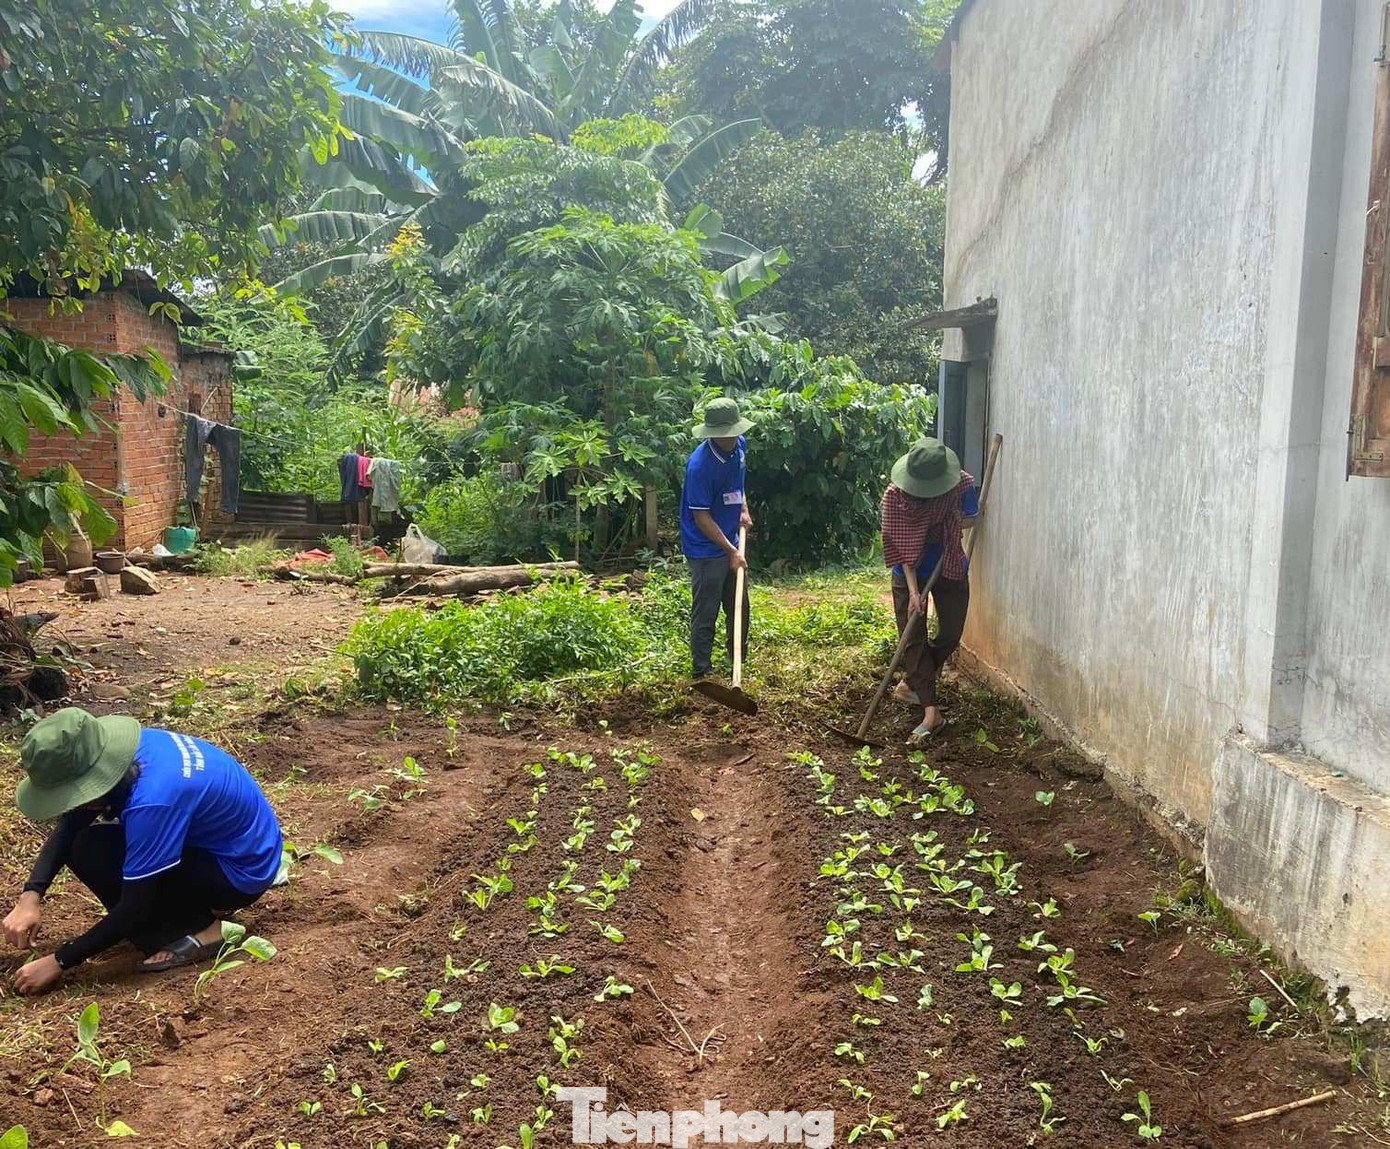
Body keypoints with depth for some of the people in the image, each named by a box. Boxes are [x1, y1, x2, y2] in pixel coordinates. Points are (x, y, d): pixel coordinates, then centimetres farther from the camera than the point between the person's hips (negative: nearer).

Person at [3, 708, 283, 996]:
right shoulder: (121, 753, -9)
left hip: (242, 869, -9)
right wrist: (31, 896, -10)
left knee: (92, 853, -18)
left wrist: (59, 961, -14)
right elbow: (68, 827, 3)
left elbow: (135, 909, -24)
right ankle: (200, 903, 11)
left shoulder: (152, 799, -33)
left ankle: (197, 931, -6)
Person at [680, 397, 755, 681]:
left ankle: (740, 662, 37)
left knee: (739, 608, 19)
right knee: (705, 614, 2)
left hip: (732, 542, 8)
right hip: (707, 549, -8)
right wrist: (731, 551, -20)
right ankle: (702, 672, 14)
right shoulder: (699, 464, -26)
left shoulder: (740, 445, -2)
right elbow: (702, 517, -22)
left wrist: (743, 509, 4)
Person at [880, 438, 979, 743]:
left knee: (950, 636, 6)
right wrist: (913, 591, -23)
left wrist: (952, 524, -20)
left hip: (951, 570, 2)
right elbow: (901, 547, -18)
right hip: (911, 574, -2)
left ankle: (908, 684, 28)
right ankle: (931, 710, -3)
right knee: (914, 640, -6)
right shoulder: (894, 495, -21)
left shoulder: (962, 484, -17)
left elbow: (970, 519, 3)